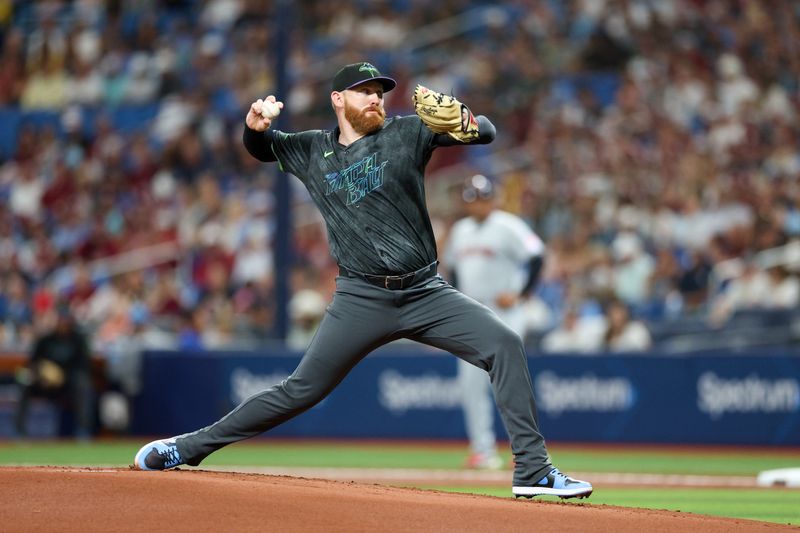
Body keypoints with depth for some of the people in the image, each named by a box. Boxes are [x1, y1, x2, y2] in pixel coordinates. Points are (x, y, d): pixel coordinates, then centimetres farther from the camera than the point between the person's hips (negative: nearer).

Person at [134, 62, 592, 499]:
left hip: (426, 294, 0)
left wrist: (457, 118, -26)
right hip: (362, 299, 0)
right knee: (301, 391, -3)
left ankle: (532, 471, -14)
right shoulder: (310, 150, 10)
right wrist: (255, 123, 1)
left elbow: (487, 132, -2)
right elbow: (260, 148, 27)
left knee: (505, 344, -17)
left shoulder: (406, 133, 4)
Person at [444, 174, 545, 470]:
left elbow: (536, 256, -17)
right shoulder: (460, 230, 14)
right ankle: (482, 449, 8)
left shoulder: (508, 226, -9)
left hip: (504, 313, -7)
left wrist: (519, 295, -19)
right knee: (471, 384, 3)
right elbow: (454, 266, 26)